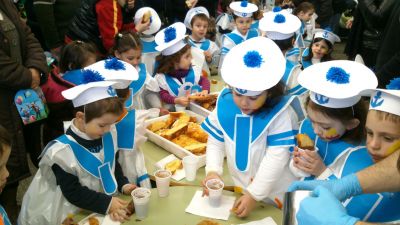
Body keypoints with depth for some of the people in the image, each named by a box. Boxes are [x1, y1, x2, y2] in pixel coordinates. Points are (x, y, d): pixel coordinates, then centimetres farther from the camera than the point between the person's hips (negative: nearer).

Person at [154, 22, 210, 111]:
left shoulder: (193, 70, 6)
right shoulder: (162, 77, -5)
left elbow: (204, 80, 15)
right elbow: (163, 94, -8)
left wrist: (205, 90, -6)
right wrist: (176, 100, -25)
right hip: (175, 110, -3)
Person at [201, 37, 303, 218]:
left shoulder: (280, 113, -21)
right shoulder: (224, 103, -9)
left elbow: (277, 157, -22)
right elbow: (215, 141, 0)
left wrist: (254, 194, -23)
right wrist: (213, 170, -15)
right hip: (239, 187, 3)